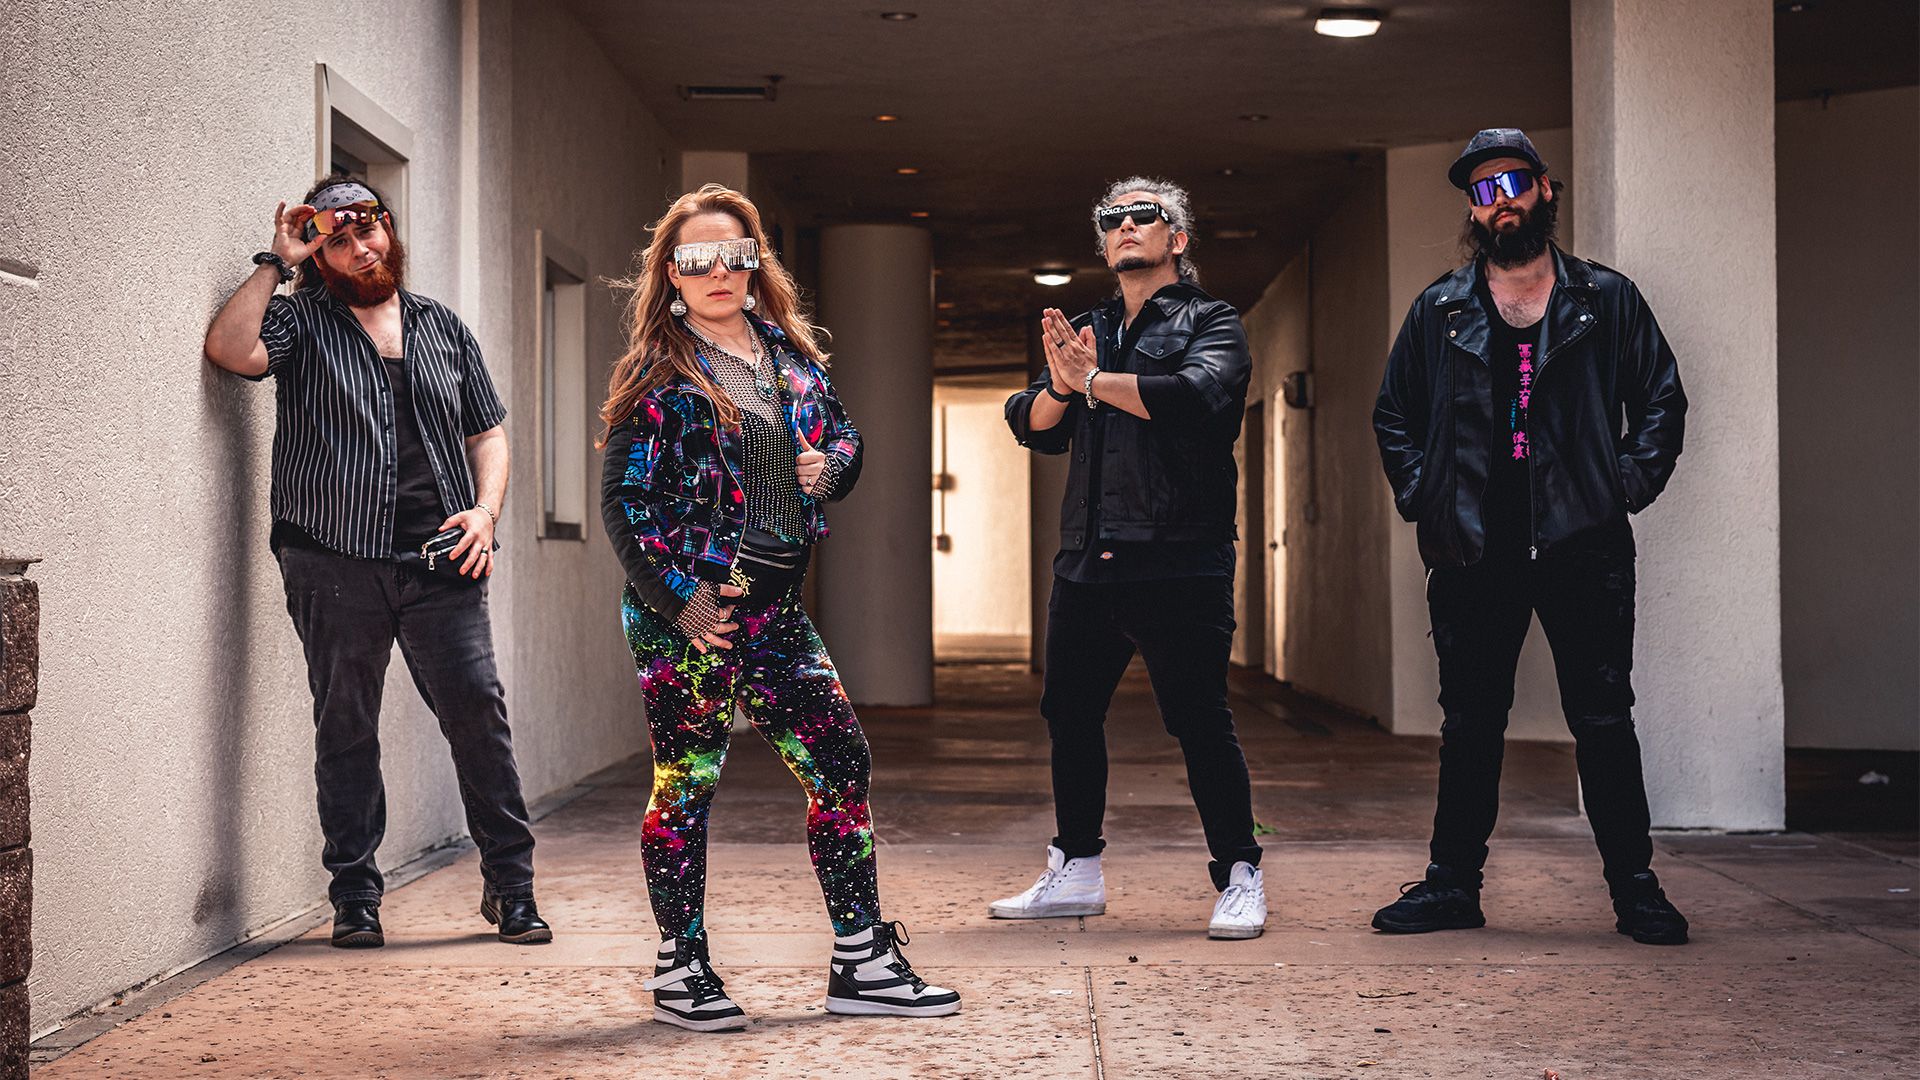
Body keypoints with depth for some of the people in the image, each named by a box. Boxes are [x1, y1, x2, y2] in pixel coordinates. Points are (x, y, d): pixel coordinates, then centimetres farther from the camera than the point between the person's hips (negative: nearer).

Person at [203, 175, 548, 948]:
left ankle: (510, 884, 6)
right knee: (345, 726, 3)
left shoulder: (443, 327, 18)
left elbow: (488, 432, 20)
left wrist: (486, 509, 3)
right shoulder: (301, 324, 7)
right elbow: (228, 349, -14)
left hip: (440, 563, 2)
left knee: (478, 710, -5)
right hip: (335, 563, -2)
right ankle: (355, 897, 12)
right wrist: (277, 263, -5)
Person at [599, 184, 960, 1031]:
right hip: (687, 611, -6)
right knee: (686, 786, 1)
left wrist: (828, 468, -1)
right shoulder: (658, 374, -6)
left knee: (842, 767, 3)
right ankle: (681, 971, 13)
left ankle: (861, 961, 11)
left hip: (774, 607, 6)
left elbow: (843, 435, 23)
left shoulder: (790, 353, 12)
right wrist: (679, 597, -15)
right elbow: (623, 501, -9)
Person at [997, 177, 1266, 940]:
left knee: (1199, 721, -6)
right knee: (1069, 715, 9)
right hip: (1087, 563, 6)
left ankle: (1240, 878, 4)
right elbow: (1032, 426, 11)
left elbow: (1196, 396, -17)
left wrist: (1093, 380, -13)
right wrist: (1061, 384, -11)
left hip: (1178, 565, -6)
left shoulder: (1210, 323, 4)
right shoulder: (1086, 331, 20)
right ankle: (1076, 872, 22)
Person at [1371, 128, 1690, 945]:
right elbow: (1393, 417, 17)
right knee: (1469, 724, 7)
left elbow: (1663, 401, 11)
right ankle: (1453, 883, 15)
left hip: (1582, 544, -1)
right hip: (1473, 550, 2)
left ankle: (1634, 887, 8)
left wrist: (1627, 485, -1)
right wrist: (1424, 501, 5)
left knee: (1604, 721, 1)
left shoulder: (1607, 301, 7)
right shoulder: (1438, 311, 10)